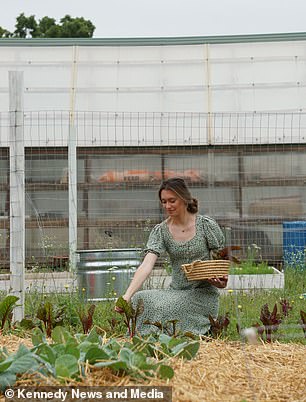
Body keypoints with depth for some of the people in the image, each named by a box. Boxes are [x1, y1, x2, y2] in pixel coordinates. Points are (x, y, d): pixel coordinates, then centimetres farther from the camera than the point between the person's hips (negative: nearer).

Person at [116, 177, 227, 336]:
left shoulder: (206, 225, -4)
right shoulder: (160, 231, 0)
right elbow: (146, 266, -13)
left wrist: (221, 280, -20)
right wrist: (127, 296, -28)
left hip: (203, 293, -3)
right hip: (176, 291, 4)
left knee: (165, 307, -31)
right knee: (140, 299, -24)